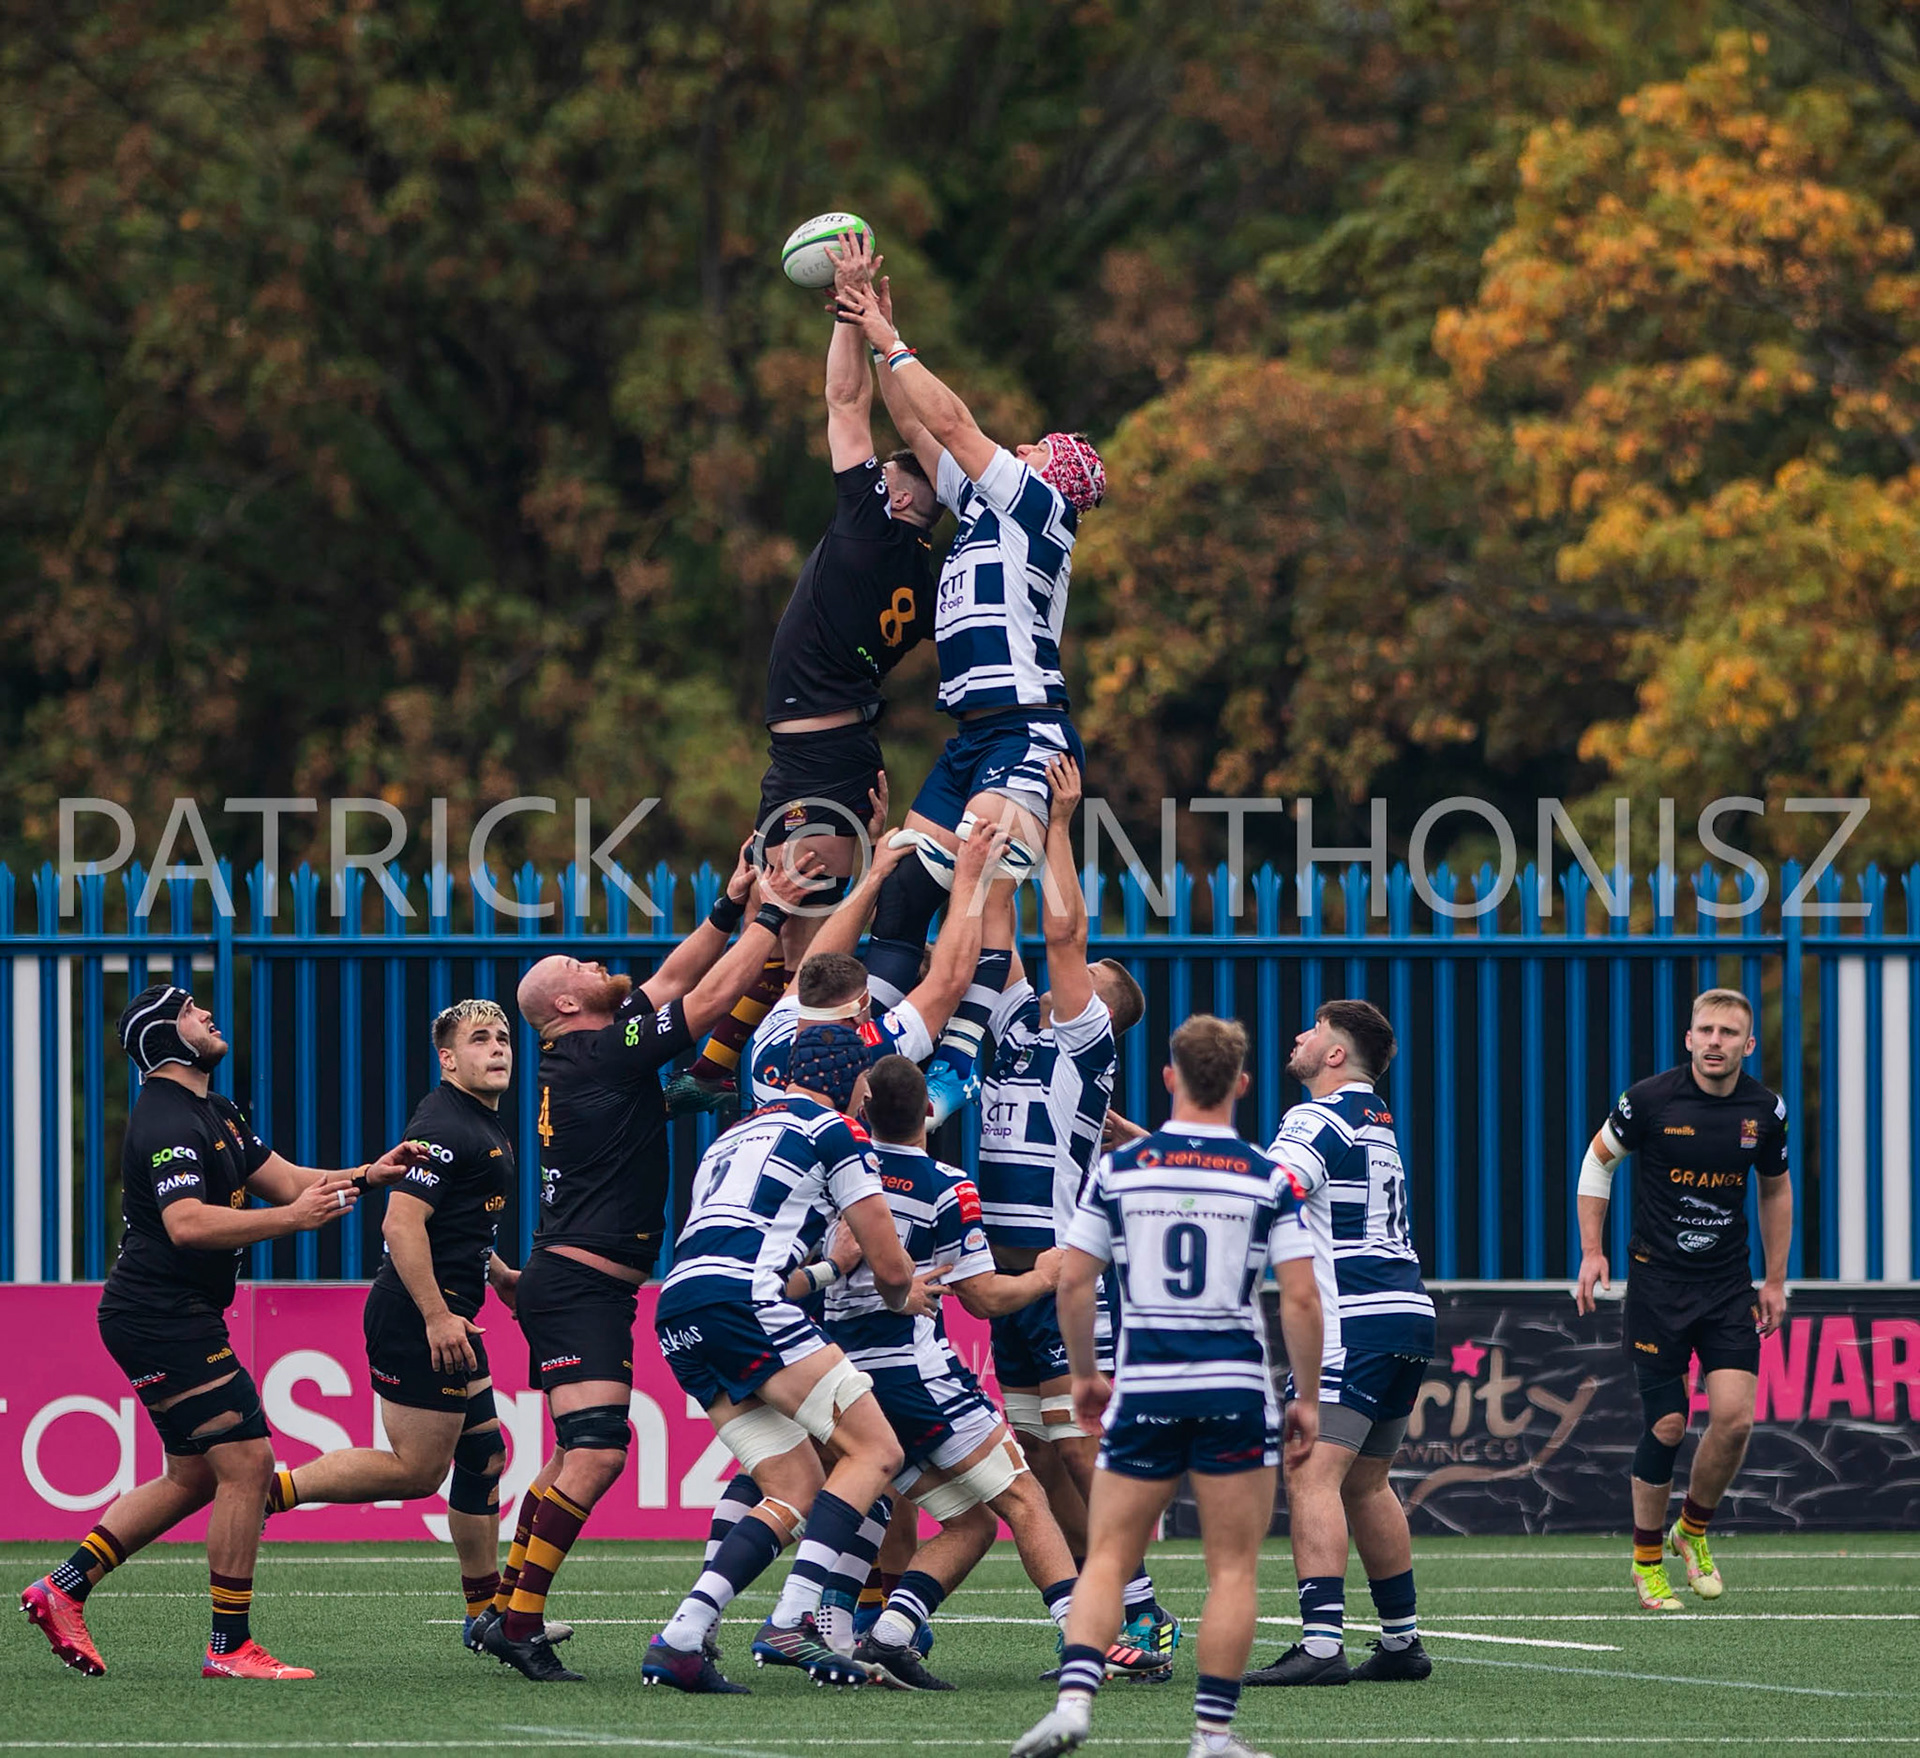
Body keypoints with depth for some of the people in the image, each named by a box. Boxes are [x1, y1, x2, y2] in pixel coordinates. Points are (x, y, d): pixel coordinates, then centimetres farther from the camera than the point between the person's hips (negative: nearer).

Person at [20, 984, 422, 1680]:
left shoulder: (213, 1113, 17)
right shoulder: (166, 1121, -17)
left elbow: (283, 1180, 17)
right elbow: (187, 1224, -29)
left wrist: (365, 1176, 2)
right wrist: (292, 1218, -32)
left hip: (178, 1317, 11)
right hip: (161, 1316, -11)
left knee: (193, 1478, 15)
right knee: (246, 1462, -11)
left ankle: (63, 1589, 18)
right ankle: (230, 1648, -7)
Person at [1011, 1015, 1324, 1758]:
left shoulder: (1118, 1169, 1)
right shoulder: (1269, 1181, -3)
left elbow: (1072, 1283, 2)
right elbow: (1301, 1299, -6)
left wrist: (1084, 1375, 16)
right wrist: (1307, 1399, 4)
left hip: (1144, 1391, 1)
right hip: (1236, 1391, -1)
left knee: (1107, 1559, 7)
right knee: (1233, 1570, 6)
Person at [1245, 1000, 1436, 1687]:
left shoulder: (1318, 1120, -7)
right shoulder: (1375, 1120, 22)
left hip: (1356, 1322, -10)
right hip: (1408, 1314, 10)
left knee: (1311, 1475, -14)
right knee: (1364, 1484, 18)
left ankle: (1321, 1643, -24)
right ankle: (1402, 1641, 20)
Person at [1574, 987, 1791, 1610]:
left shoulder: (1765, 1110, -1)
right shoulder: (1651, 1099, -11)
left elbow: (1775, 1188, 16)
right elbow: (1598, 1159, 5)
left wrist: (1775, 1280, 15)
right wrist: (1592, 1250, -1)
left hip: (1729, 1287, 3)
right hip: (1658, 1282, -3)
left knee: (1734, 1417, -10)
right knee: (1667, 1425, -5)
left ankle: (1693, 1531, 16)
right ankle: (1647, 1558, 15)